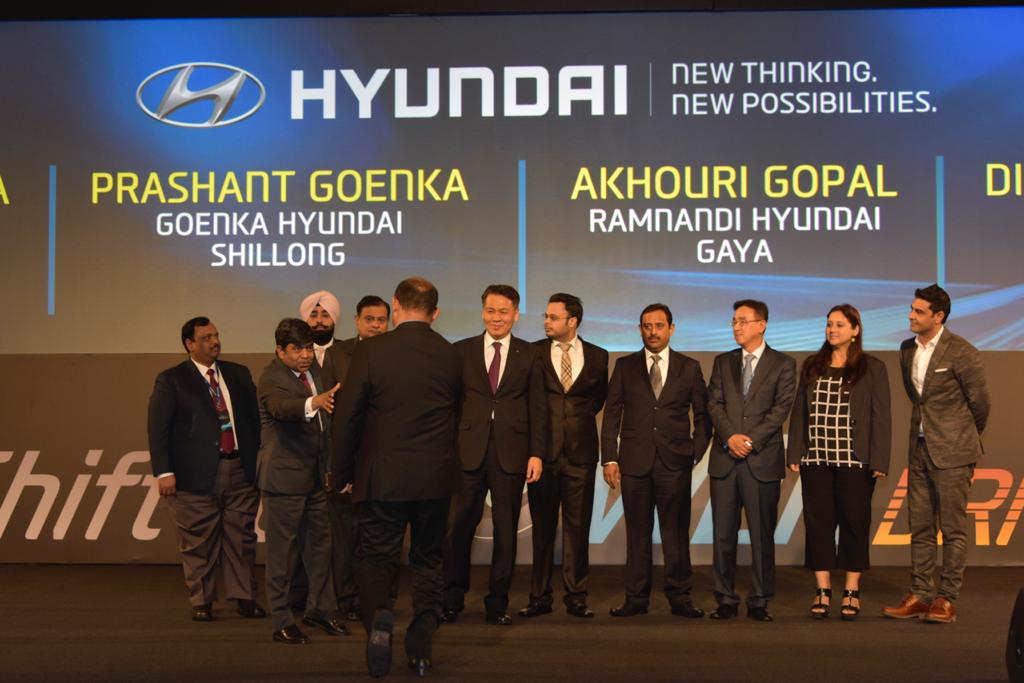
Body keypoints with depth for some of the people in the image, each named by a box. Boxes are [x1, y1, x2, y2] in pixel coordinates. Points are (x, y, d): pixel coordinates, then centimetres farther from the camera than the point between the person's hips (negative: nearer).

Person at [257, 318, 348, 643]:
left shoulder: (313, 367, 7)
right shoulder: (271, 379, -17)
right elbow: (280, 406, -40)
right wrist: (313, 403, -59)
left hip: (317, 473, 8)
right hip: (285, 476, -8)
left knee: (320, 542, 16)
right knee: (282, 550, 0)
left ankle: (320, 609, 29)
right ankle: (282, 622, 8)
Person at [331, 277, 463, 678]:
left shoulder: (370, 351, -8)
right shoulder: (451, 356, 1)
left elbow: (347, 415, -5)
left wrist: (341, 471, 5)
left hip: (383, 476, -2)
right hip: (436, 478, 3)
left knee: (377, 557, 9)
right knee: (428, 560, 14)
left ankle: (378, 617, -18)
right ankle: (421, 651, 13)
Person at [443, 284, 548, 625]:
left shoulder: (529, 354, 8)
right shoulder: (462, 350, 7)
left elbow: (538, 407, 5)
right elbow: (451, 402, 6)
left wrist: (537, 453, -2)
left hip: (511, 453, 0)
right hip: (468, 452, 0)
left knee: (506, 530, 6)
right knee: (459, 527, 1)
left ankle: (497, 603, 17)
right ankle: (452, 599, 16)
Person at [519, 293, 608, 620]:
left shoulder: (597, 356, 6)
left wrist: (579, 419, 12)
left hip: (580, 450, 1)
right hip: (543, 450, 0)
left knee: (578, 527, 3)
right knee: (542, 526, 5)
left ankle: (576, 598, 11)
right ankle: (540, 597, 12)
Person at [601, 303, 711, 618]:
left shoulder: (689, 368, 8)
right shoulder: (624, 366, 8)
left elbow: (703, 415, 11)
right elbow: (611, 414, 6)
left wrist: (696, 453, 2)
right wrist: (610, 458, -1)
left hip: (675, 462, 0)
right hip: (634, 461, 1)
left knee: (676, 532, 1)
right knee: (637, 532, 5)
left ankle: (680, 597, 10)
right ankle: (636, 598, 11)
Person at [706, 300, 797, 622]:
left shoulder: (783, 364, 5)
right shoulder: (723, 362, 15)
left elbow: (781, 408, -5)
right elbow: (714, 404, 5)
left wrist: (750, 439, -14)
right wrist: (730, 437, -11)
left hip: (763, 460, -3)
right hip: (725, 460, 3)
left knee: (762, 535, 1)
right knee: (723, 534, 3)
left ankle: (759, 602, 9)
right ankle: (726, 600, 10)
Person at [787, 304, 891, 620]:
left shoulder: (872, 369, 0)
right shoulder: (812, 366, 10)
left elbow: (880, 417, -3)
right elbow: (799, 412, 11)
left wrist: (879, 461, -9)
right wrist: (795, 454, 5)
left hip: (855, 462, -3)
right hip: (816, 460, 3)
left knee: (854, 523, 3)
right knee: (818, 523, 5)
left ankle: (851, 593, 14)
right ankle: (823, 592, 13)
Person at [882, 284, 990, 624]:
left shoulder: (961, 352, -12)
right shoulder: (907, 350, 9)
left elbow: (979, 401, -2)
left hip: (951, 452, -7)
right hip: (920, 449, 7)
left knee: (953, 528, 0)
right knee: (920, 527, 10)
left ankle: (947, 599, 5)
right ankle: (919, 595, 16)